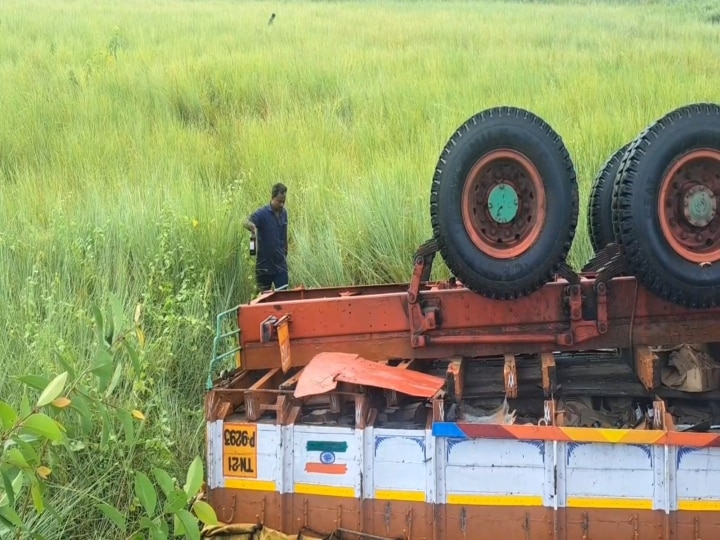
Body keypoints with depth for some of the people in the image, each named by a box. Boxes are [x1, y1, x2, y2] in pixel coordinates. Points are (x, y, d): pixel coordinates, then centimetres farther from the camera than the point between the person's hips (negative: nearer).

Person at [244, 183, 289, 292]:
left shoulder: (283, 213, 6)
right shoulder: (262, 213, -12)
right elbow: (247, 223, -31)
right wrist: (252, 226, -53)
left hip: (280, 264, 4)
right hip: (264, 265, -4)